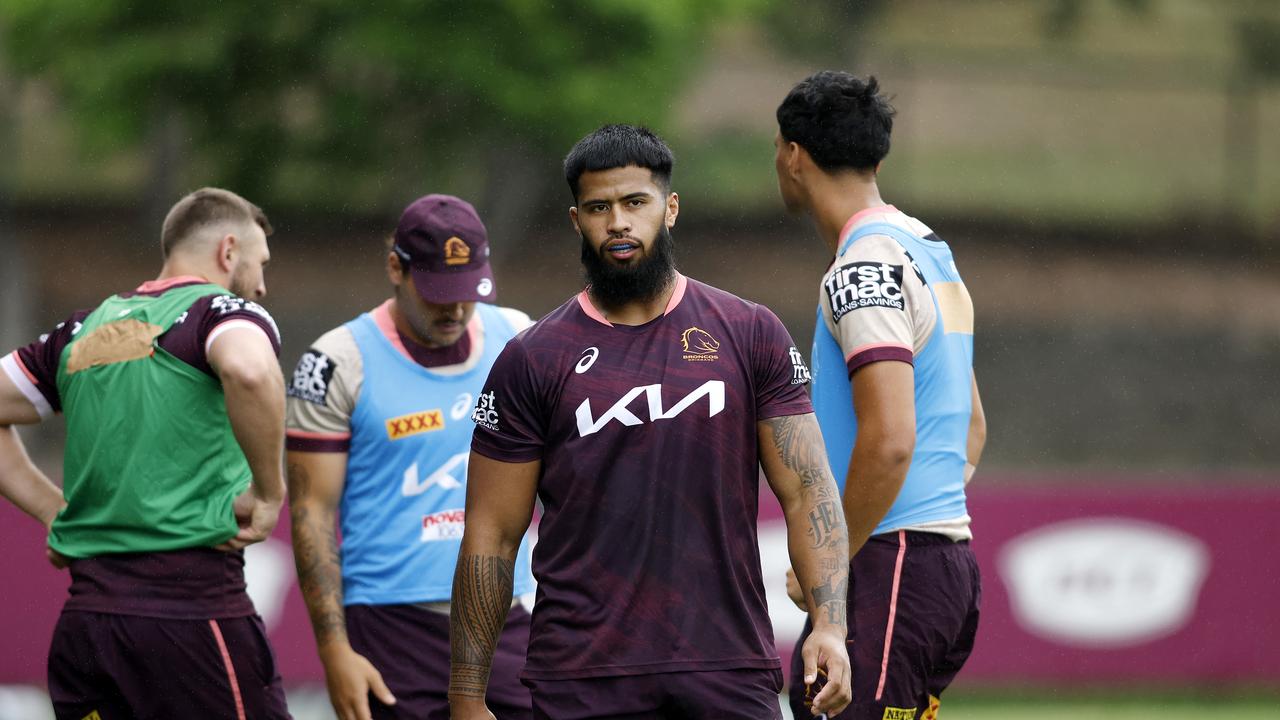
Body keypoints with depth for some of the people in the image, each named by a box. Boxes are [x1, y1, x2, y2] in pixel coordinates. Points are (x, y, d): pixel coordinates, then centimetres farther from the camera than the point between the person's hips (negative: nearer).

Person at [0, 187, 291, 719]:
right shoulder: (222, 310, -3)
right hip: (192, 609, -6)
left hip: (84, 611, 7)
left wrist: (52, 510, 21)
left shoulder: (87, 330, 17)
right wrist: (268, 491, -14)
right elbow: (248, 370, -27)